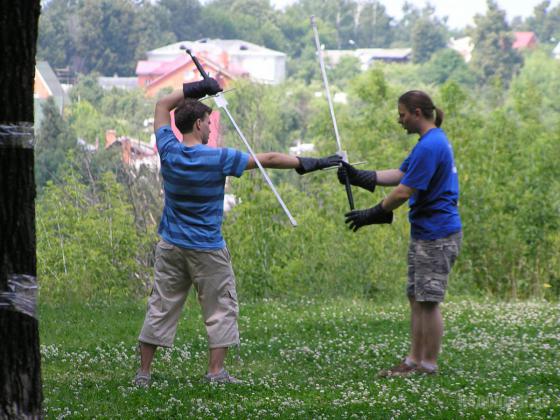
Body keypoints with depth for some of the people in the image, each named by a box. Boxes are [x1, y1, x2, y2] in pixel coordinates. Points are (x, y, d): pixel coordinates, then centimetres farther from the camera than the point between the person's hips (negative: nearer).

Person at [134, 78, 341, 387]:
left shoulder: (168, 151, -5)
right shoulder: (218, 159, -14)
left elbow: (163, 104, 12)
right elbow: (268, 159, -6)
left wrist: (194, 89, 10)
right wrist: (307, 164, 2)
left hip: (171, 245, 4)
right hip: (207, 250, -4)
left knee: (160, 309, 8)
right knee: (221, 309, 7)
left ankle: (143, 373, 8)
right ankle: (216, 372, 3)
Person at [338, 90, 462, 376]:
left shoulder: (430, 146, -19)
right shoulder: (433, 141, 15)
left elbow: (403, 192, -18)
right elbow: (400, 174, 20)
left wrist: (371, 215, -8)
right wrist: (358, 176, 14)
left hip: (437, 235, -10)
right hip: (424, 233, 10)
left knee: (428, 300, -4)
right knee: (416, 298, 12)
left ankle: (429, 365, 2)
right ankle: (414, 360, 16)